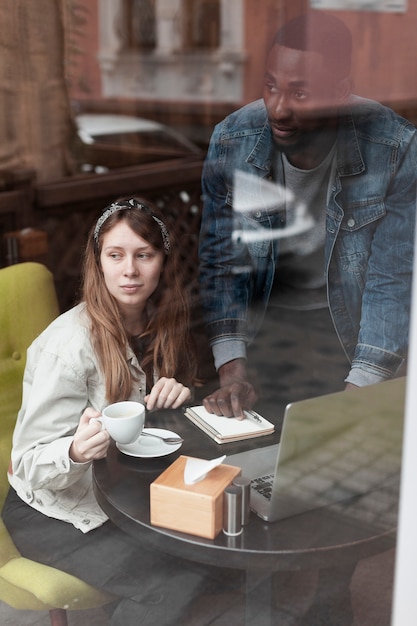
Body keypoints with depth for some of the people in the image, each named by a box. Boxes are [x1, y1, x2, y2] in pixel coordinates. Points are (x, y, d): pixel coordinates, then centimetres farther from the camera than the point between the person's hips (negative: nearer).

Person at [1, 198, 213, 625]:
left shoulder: (158, 324, -4)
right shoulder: (72, 341, -25)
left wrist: (174, 397, -14)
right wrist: (77, 451, -44)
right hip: (53, 513, -6)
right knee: (174, 584, -22)